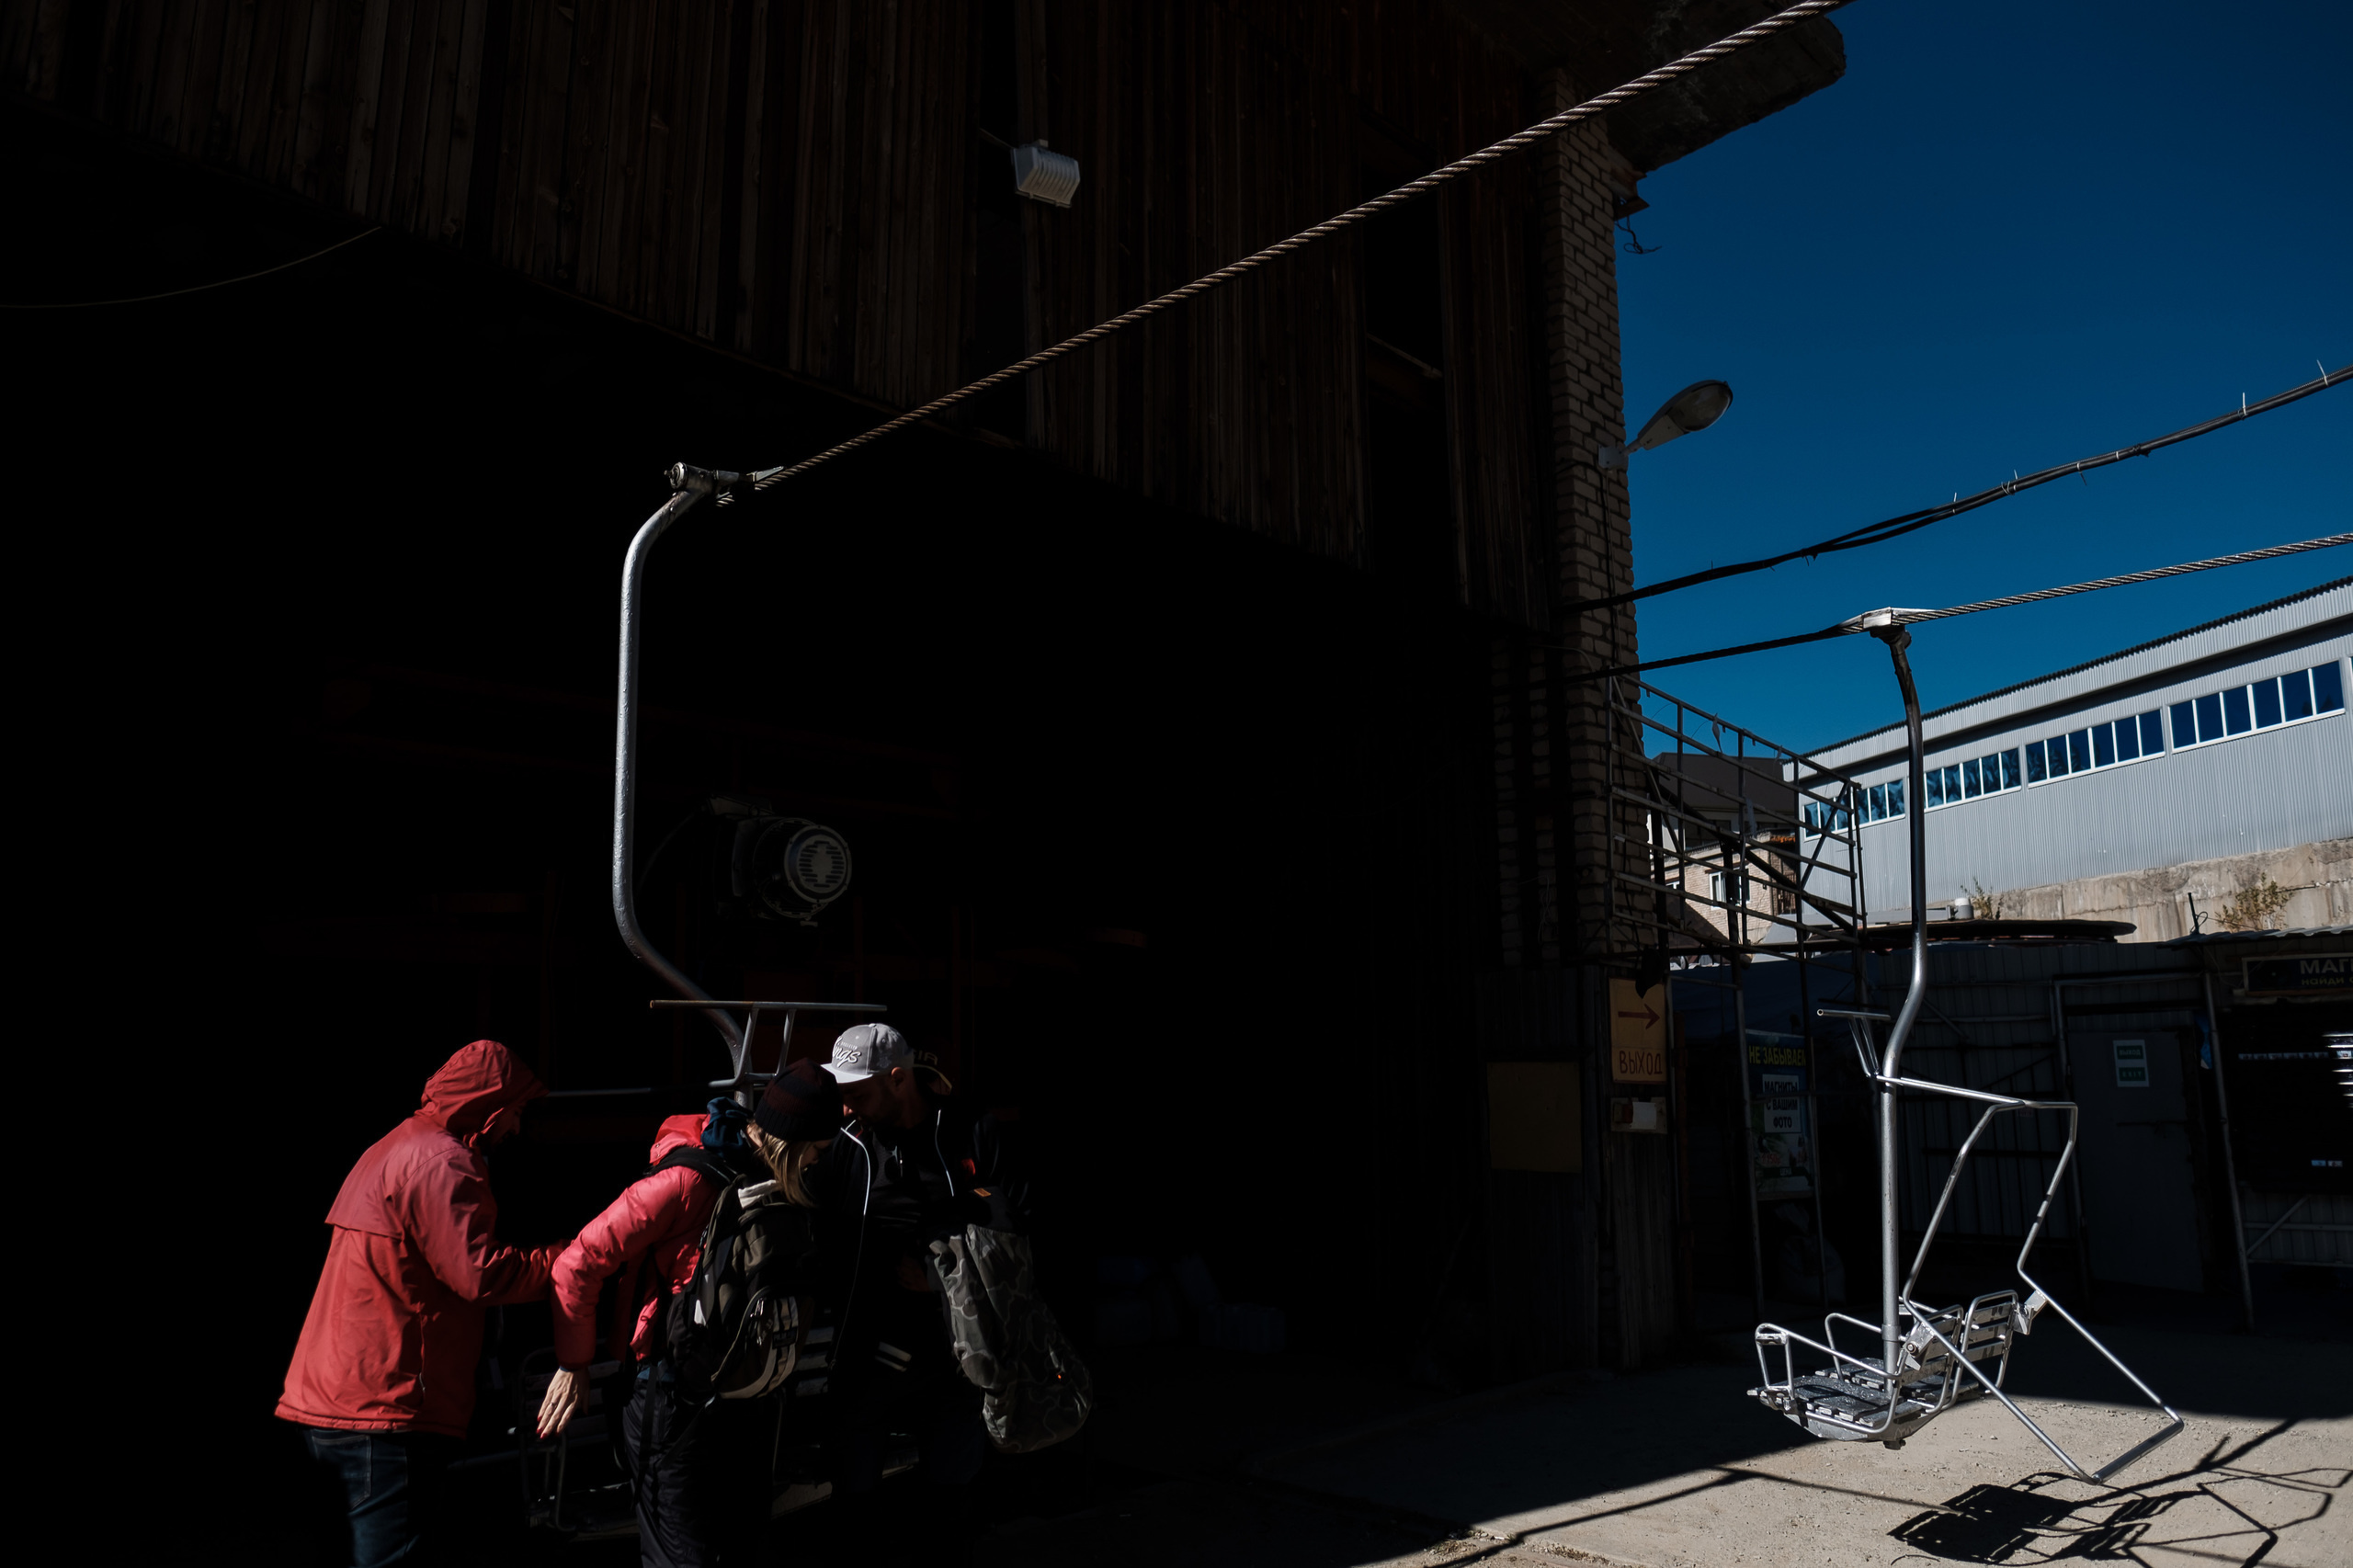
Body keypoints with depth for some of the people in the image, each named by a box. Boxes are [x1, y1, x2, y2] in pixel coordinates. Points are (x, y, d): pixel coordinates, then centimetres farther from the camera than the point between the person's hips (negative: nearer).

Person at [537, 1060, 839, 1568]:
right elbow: (581, 1261, -17)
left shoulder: (775, 1179, 1)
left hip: (746, 1405, 8)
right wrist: (574, 1365, -10)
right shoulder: (687, 1180, -22)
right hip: (676, 1406, -7)